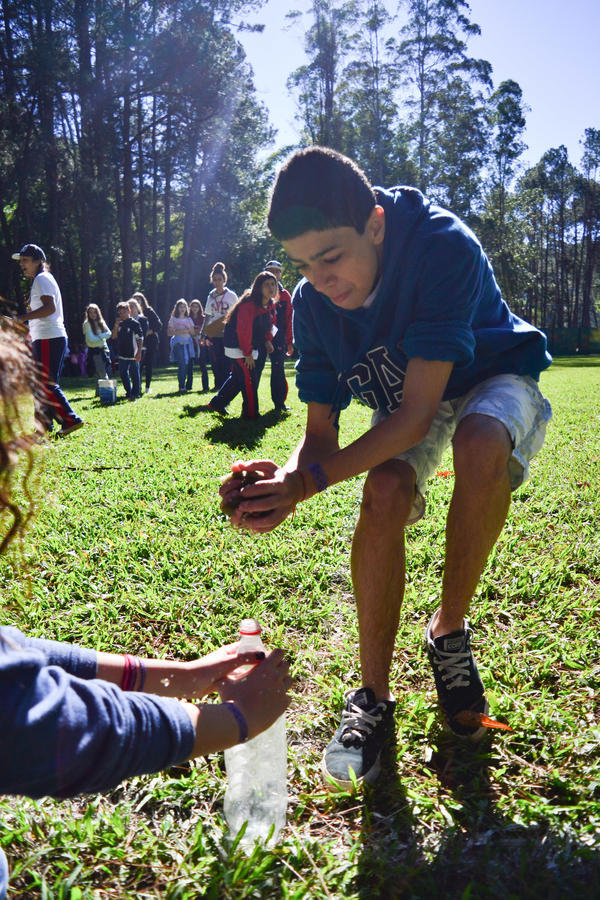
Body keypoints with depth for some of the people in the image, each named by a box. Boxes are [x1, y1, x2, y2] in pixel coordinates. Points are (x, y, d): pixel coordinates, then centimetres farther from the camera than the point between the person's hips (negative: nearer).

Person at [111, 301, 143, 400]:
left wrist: (139, 352, -13)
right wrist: (116, 325, -5)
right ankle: (129, 393, 22)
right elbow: (114, 337, 6)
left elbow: (140, 339, -7)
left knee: (134, 375, 1)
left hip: (133, 354, -6)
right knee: (123, 374, 10)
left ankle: (136, 393, 10)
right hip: (122, 354, 6)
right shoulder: (119, 324, 10)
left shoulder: (134, 323, -6)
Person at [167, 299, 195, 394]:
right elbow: (169, 333, -1)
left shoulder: (189, 319, 19)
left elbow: (193, 333, 16)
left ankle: (188, 385, 9)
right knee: (182, 365, -16)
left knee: (190, 364, -3)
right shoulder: (173, 319, 7)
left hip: (188, 343, 4)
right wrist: (180, 331, -11)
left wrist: (189, 329, -5)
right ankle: (182, 387, -17)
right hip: (178, 344, -4)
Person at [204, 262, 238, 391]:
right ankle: (218, 385, 11)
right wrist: (206, 336, 7)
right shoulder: (210, 297, 12)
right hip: (213, 335, 3)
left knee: (227, 362, -7)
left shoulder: (231, 295, 2)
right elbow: (207, 317, 14)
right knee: (215, 362, 1)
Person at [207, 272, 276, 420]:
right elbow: (243, 330, -24)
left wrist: (267, 340, 5)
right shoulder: (249, 304, -23)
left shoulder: (267, 304, 6)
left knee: (237, 377, 18)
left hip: (249, 348, 10)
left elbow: (267, 324, 21)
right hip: (238, 349, -10)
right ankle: (251, 413, 5)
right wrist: (248, 353, -22)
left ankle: (216, 404, 30)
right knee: (248, 380, -6)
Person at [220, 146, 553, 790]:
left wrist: (308, 482, -42)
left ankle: (448, 631, -14)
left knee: (481, 445, -38)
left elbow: (416, 414, -37)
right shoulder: (312, 302, -17)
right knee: (383, 496, -27)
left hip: (492, 380, -3)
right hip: (405, 404, 4)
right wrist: (284, 481, -36)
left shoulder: (444, 247, -34)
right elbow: (321, 433, -14)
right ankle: (372, 698, -10)